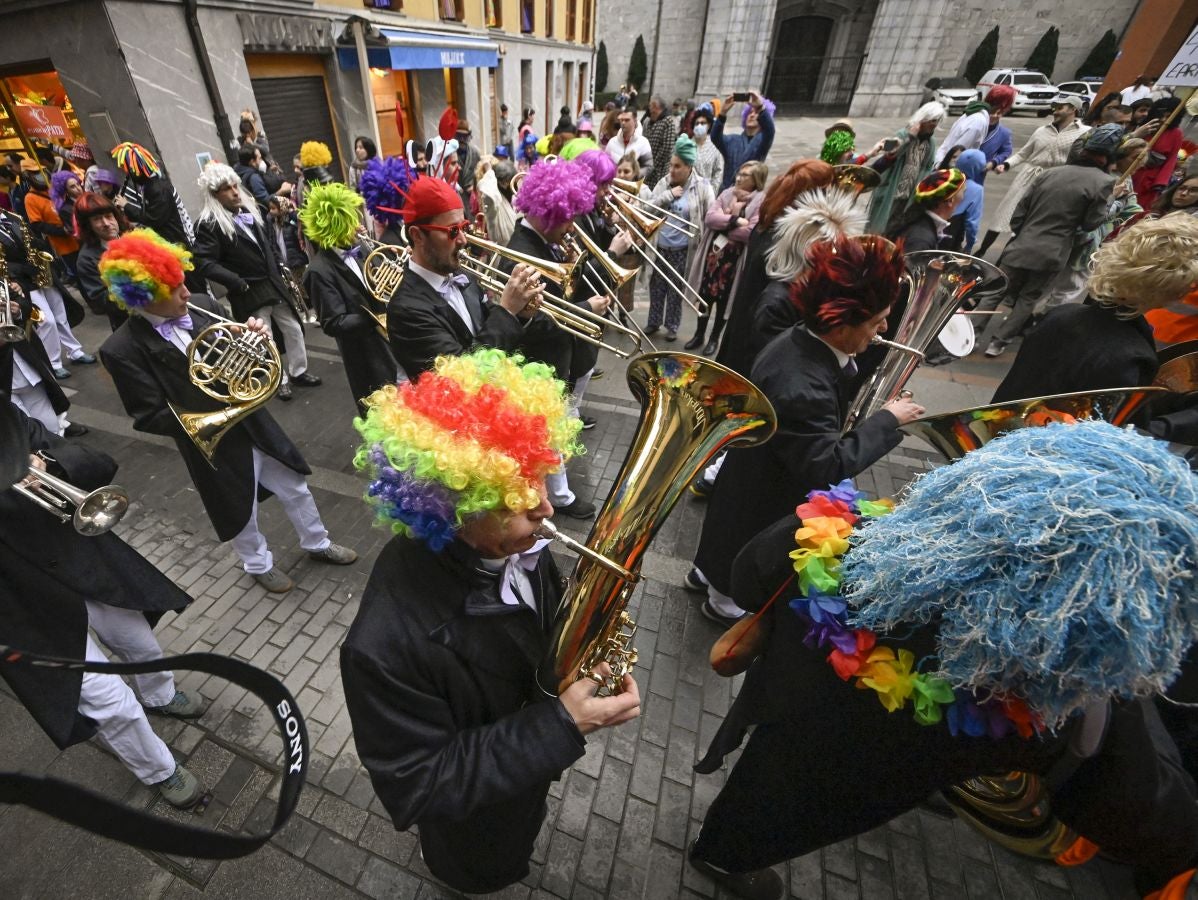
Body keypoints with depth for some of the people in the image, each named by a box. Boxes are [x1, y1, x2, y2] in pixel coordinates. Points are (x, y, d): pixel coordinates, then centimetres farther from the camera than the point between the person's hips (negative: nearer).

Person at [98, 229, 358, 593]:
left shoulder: (202, 308, -5)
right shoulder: (122, 349, -17)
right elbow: (149, 417, -17)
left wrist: (254, 336, -16)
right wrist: (215, 412, -27)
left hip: (253, 423, 4)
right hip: (213, 444, -4)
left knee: (295, 488, 18)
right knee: (241, 512, 17)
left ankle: (317, 543, 42)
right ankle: (259, 564, 45)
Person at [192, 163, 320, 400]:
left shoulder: (249, 209, 9)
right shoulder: (209, 224, -12)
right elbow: (206, 264, -17)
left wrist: (280, 272, 12)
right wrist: (238, 283, -23)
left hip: (273, 284, 6)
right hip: (249, 293, -6)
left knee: (293, 330, 11)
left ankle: (298, 371, 27)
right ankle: (280, 381, 19)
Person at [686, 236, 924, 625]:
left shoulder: (801, 339, -11)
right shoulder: (800, 388, -41)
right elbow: (828, 468, -37)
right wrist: (887, 420, -29)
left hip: (762, 475, 9)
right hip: (764, 495, -8)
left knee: (732, 541, 33)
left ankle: (705, 572, 58)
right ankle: (723, 602, 49)